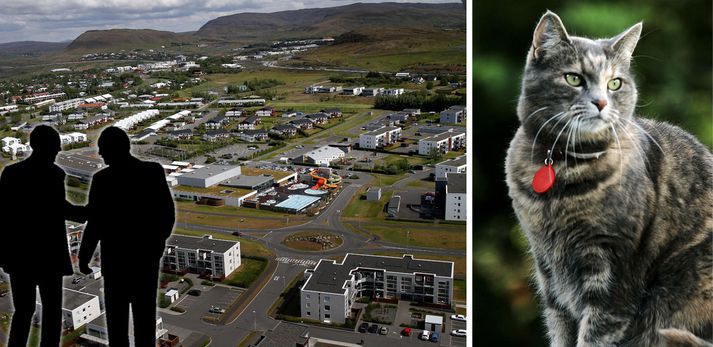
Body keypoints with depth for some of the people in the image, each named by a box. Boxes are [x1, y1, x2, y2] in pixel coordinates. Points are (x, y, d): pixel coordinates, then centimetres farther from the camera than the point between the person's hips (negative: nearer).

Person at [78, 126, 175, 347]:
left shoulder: (102, 179, -16)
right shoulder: (154, 171, -7)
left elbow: (95, 225, -15)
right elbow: (167, 213, -3)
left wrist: (84, 257, 0)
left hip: (117, 257, -3)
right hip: (148, 254, 3)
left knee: (117, 313, 12)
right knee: (145, 312, 15)